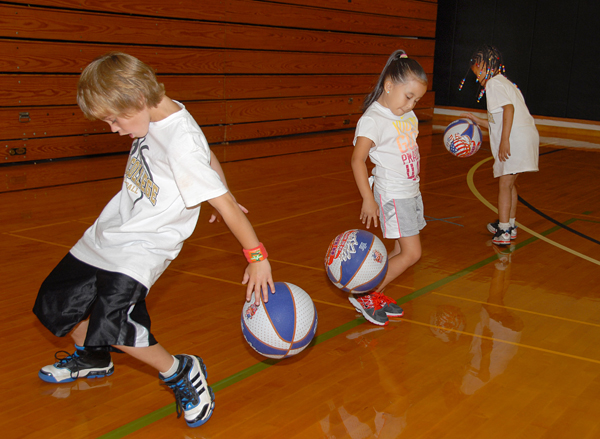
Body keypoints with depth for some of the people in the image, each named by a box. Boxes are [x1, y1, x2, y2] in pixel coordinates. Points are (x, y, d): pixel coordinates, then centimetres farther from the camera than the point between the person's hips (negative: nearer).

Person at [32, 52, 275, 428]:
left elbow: (226, 204, -26)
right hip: (110, 231, 9)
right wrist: (218, 192, 26)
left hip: (145, 245, -9)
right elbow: (210, 159, 12)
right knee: (56, 300, 16)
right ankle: (92, 359, 44)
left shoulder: (181, 143, -29)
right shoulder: (156, 116, -3)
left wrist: (257, 257, -23)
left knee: (111, 322, -27)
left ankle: (181, 373, -3)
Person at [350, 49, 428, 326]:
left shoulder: (408, 115, 6)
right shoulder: (373, 119, -19)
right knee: (411, 253, -9)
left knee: (402, 251, 10)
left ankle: (376, 296, 19)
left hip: (411, 192, 8)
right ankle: (364, 295, -1)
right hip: (392, 196, -8)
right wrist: (368, 199, -26)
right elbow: (357, 160, -22)